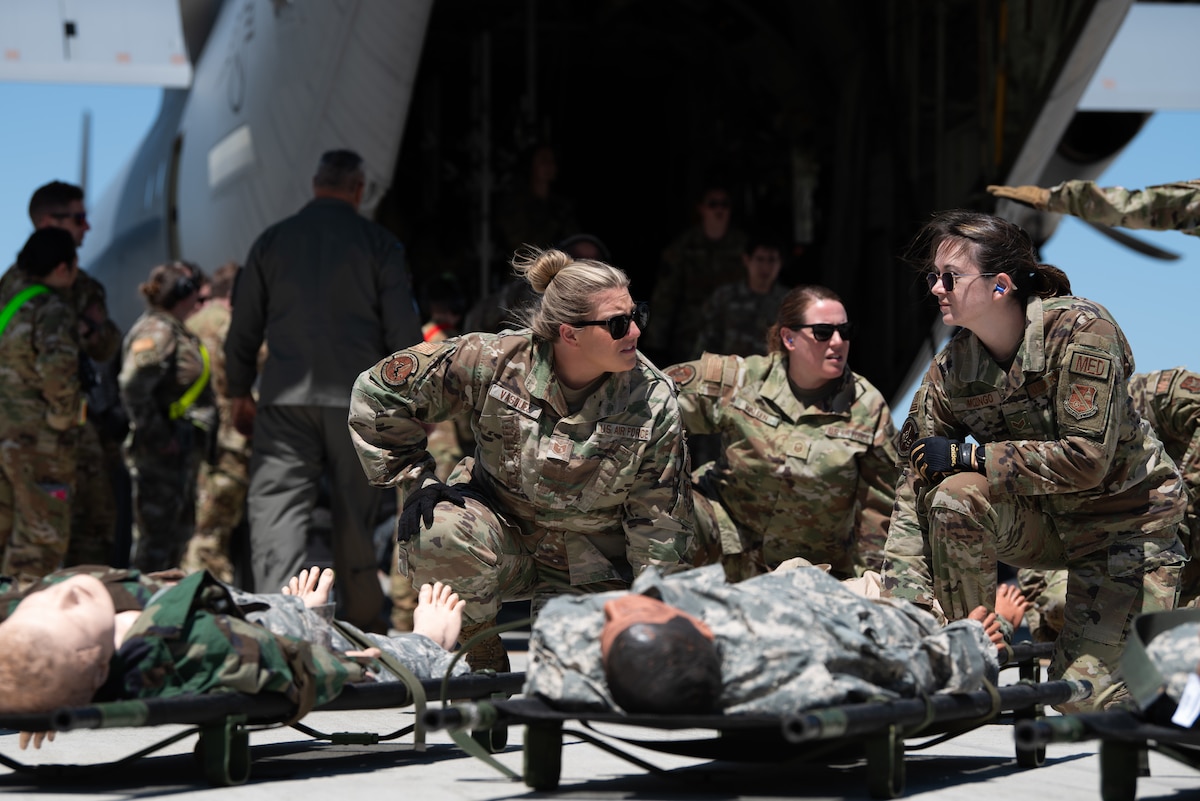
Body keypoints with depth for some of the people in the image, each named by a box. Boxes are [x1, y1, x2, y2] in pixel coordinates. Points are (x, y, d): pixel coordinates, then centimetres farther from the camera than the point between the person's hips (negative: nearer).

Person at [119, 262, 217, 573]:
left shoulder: (178, 332, 17)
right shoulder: (156, 331, -15)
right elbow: (133, 387, -25)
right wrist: (157, 436, -22)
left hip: (182, 451, 11)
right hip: (163, 453, -11)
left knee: (180, 530, 17)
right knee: (155, 534, -6)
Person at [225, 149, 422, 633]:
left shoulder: (271, 242, 7)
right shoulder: (380, 245, 1)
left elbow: (243, 328, 10)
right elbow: (403, 332, 0)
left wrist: (239, 394, 19)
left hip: (285, 398, 0)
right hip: (358, 400, 0)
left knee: (276, 507, -4)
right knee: (354, 515, 9)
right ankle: (364, 624, 18)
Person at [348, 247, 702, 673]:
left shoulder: (653, 401, -14)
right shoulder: (494, 361, -18)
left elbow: (660, 520, -6)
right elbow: (378, 393, -7)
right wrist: (415, 481, -11)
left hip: (587, 569, 1)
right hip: (501, 527, 0)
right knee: (439, 531, -34)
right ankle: (482, 656, -6)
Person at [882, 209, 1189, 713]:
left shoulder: (1079, 329, -24)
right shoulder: (950, 371, -9)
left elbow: (1086, 460, -29)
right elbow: (915, 486, -11)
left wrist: (968, 454, -24)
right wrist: (905, 607, -22)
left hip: (1127, 519, -4)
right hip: (1046, 526, 4)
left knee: (1084, 697, -11)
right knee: (954, 496, -28)